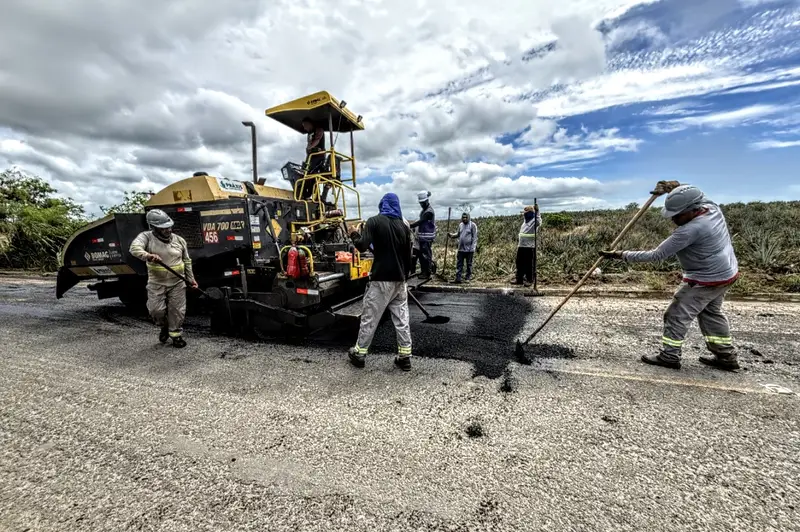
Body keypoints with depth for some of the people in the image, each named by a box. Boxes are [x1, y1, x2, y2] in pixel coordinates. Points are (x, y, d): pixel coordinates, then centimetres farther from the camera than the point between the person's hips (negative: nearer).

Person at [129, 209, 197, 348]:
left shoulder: (179, 240, 3)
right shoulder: (147, 237, -5)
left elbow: (187, 261, 10)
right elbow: (134, 248, -24)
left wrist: (191, 278, 9)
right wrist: (147, 255, -45)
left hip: (177, 282, 1)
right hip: (156, 283, -1)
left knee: (177, 310, 4)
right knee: (156, 310, -2)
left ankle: (176, 334, 22)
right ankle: (164, 327, 30)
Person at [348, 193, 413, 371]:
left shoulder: (374, 222, -6)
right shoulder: (403, 226, 9)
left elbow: (362, 246, -15)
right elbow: (408, 255, 12)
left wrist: (354, 235, 6)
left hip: (381, 279, -5)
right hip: (399, 279, 5)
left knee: (369, 318, 7)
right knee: (402, 318, 9)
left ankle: (359, 354, 20)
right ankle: (405, 356, 15)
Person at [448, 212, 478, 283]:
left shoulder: (472, 225, -6)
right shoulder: (460, 225, 11)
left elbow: (475, 237, -9)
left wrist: (473, 248, -15)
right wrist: (452, 235, -1)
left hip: (469, 249, -5)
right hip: (461, 249, 5)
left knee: (469, 264, 7)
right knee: (459, 264, 3)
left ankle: (468, 278, 17)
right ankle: (458, 278, 5)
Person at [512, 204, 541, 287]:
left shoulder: (534, 221, -8)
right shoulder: (525, 221, 17)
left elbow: (539, 221, -32)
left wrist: (537, 211, -44)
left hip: (530, 247, -8)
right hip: (521, 246, 8)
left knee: (529, 264, 1)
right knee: (519, 263, 11)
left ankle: (529, 280, 11)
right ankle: (519, 279, 20)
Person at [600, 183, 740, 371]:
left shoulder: (690, 230, -32)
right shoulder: (713, 207, -6)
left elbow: (656, 255, -30)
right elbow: (698, 196, 19)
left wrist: (621, 255, -29)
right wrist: (675, 188, 2)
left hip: (706, 281, -10)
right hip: (726, 273, 10)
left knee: (676, 316, 1)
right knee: (711, 313, 24)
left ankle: (669, 356, 12)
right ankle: (726, 356, 34)